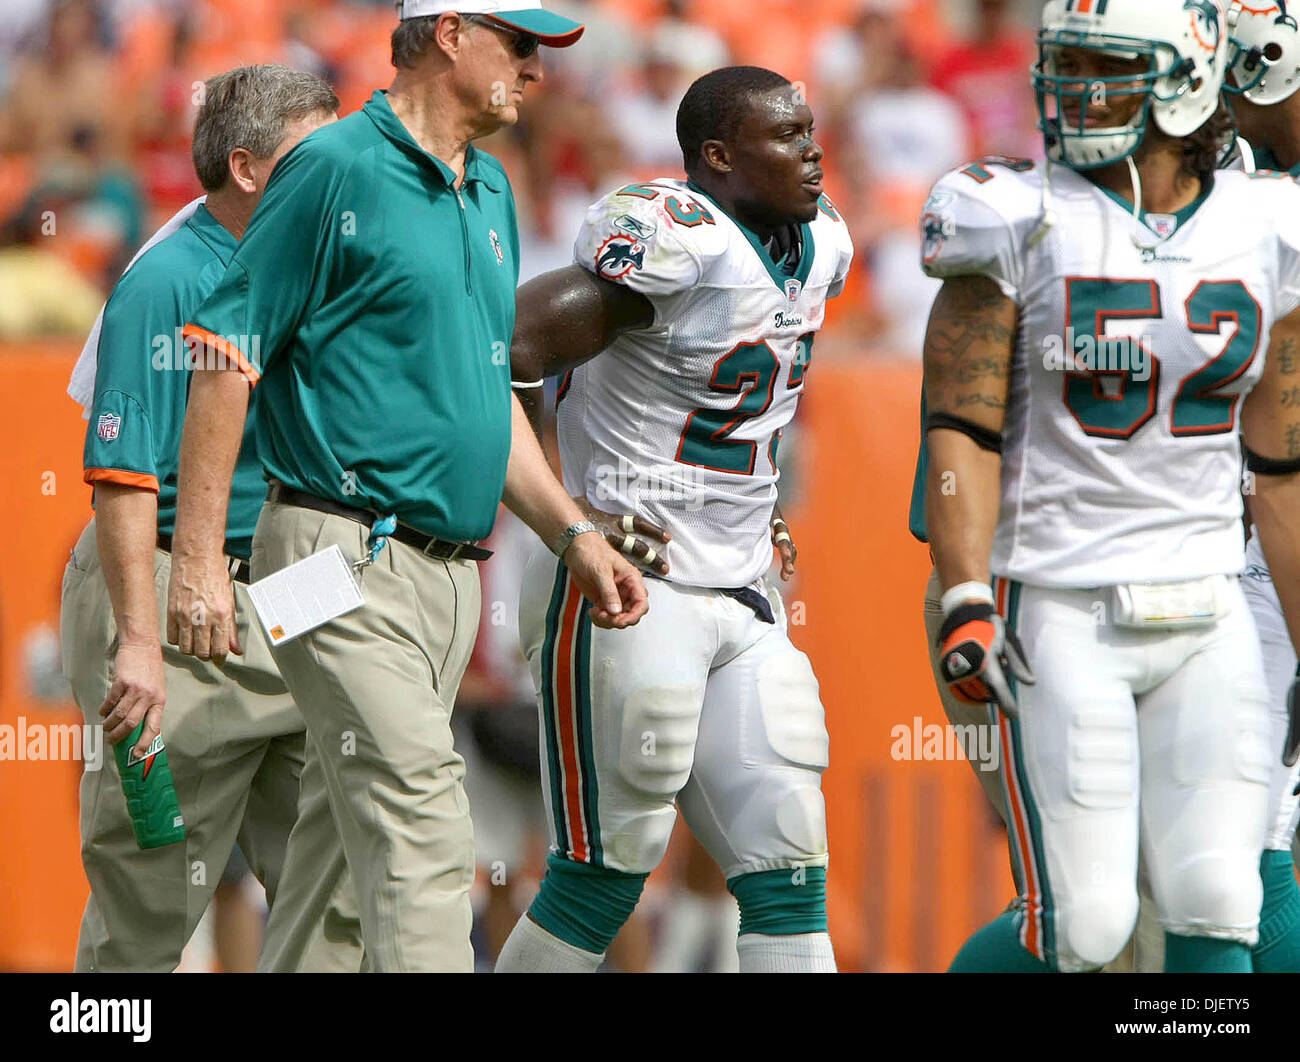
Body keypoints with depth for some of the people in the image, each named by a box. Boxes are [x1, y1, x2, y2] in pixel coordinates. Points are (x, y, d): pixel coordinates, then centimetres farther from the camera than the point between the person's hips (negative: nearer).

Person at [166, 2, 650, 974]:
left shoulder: (489, 192, 18)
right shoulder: (338, 169, -8)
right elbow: (224, 357, -10)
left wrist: (575, 536, 18)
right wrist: (199, 560, -15)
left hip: (450, 566, 8)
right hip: (347, 561, -8)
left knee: (344, 835, 11)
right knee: (421, 825, -17)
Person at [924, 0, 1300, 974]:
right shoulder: (1022, 222, -4)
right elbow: (962, 429, -7)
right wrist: (966, 602, -18)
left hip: (1207, 620, 4)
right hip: (1062, 612, -4)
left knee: (1217, 915, -5)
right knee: (1080, 930, -8)